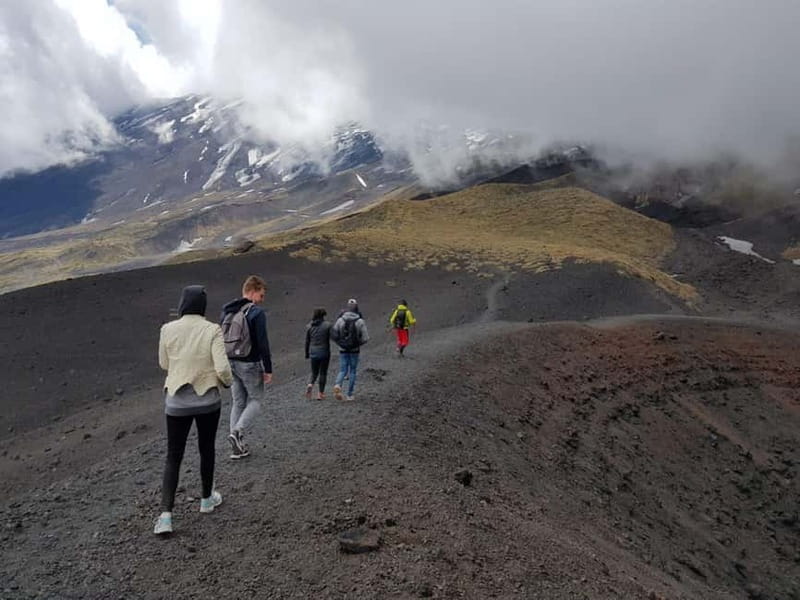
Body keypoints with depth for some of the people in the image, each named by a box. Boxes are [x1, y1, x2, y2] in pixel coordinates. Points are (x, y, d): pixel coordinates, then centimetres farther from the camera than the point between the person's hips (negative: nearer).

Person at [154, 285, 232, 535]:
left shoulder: (168, 330, -7)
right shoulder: (212, 330, -12)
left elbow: (164, 364, 7)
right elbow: (222, 369, -18)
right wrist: (228, 381, 2)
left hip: (177, 402, 1)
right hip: (208, 400, -1)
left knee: (173, 456, 10)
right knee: (206, 449, 20)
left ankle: (166, 515, 1)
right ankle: (207, 498, 36)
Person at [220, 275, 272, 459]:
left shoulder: (226, 311, 8)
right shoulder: (257, 313, -15)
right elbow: (263, 343, -18)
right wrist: (268, 369, -12)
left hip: (231, 363, 7)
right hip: (250, 364, -7)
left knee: (237, 402, 13)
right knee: (255, 399, 10)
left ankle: (237, 446, 14)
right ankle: (238, 432, -8)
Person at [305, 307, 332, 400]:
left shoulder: (309, 326, 1)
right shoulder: (327, 325, -8)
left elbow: (307, 341, 5)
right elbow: (329, 338, -4)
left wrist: (307, 354, 11)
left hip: (313, 352, 2)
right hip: (324, 352, -2)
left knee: (314, 372, 15)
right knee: (323, 373, 9)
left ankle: (310, 384, -13)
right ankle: (321, 393, 10)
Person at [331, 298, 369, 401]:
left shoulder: (340, 320, -4)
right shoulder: (360, 321, -8)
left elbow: (333, 335, -6)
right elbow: (365, 338, -9)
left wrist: (340, 342, 11)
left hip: (343, 349, 1)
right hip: (355, 350, -1)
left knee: (342, 371, 10)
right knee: (352, 371, 12)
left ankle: (337, 385, -20)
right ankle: (350, 394, 13)